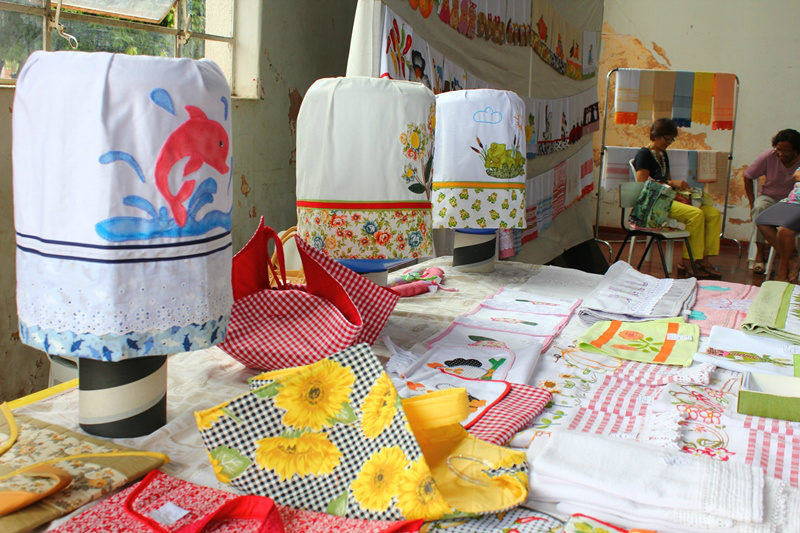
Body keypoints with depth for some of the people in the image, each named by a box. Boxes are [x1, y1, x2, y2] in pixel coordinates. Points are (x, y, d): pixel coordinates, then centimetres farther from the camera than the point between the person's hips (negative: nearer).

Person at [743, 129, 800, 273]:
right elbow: (748, 176, -1)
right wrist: (752, 202, -5)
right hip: (769, 197, 0)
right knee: (759, 208, -35)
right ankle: (760, 252, -27)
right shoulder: (768, 156, -13)